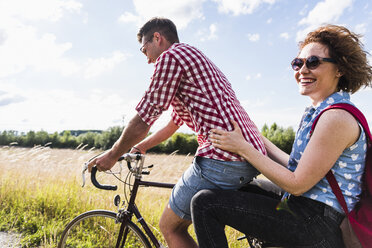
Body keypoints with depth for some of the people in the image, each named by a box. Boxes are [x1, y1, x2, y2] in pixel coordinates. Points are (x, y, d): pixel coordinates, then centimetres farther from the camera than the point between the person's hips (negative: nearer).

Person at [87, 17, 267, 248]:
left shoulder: (171, 56, -3)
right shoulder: (198, 59, 28)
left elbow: (142, 121, -5)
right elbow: (174, 123, 33)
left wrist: (112, 155, 11)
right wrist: (137, 148, 39)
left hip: (222, 158, -10)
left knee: (170, 227, 6)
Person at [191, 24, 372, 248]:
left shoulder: (338, 116, -20)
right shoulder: (318, 111, 10)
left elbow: (297, 184, -21)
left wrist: (244, 148, -17)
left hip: (316, 225, -10)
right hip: (307, 212, 10)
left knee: (204, 202, -16)